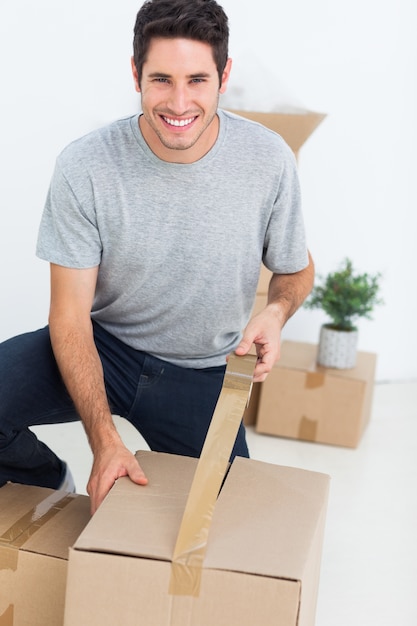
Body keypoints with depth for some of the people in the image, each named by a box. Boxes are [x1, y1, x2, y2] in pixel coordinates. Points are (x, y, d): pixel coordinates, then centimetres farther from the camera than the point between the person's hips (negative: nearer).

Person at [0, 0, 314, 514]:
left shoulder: (269, 161, -15)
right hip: (104, 345, -1)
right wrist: (104, 440, -25)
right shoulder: (83, 168, -19)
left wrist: (277, 309, -23)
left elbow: (296, 270, 3)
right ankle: (49, 483, 10)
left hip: (202, 374, 1)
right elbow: (70, 317, -16)